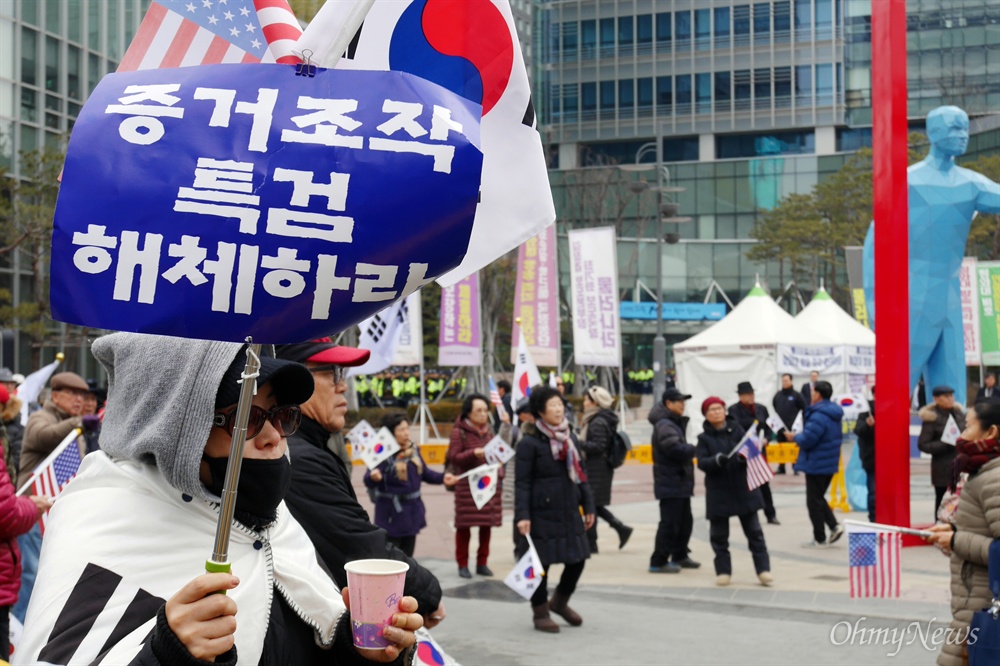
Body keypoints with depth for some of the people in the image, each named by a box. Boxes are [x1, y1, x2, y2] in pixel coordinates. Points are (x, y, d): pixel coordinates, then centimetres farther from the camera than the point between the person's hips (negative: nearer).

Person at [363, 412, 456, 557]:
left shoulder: (413, 450, 3)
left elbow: (424, 472, 17)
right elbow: (369, 481, -27)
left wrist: (442, 478, 5)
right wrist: (374, 478, -50)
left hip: (412, 510, 7)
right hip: (391, 512, -7)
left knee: (407, 555, 17)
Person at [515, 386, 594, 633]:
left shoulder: (571, 439, 11)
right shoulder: (530, 443, -9)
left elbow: (580, 474, 15)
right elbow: (522, 483, -11)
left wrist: (588, 507, 12)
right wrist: (522, 515, -16)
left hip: (569, 511, 6)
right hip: (542, 513, -6)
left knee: (578, 558, 10)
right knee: (540, 563, 2)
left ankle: (560, 601, 34)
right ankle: (540, 613, 20)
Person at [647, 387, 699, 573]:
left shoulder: (674, 423, 19)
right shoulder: (664, 425, -16)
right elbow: (675, 448, -27)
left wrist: (689, 450, -3)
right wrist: (694, 449, -12)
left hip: (679, 482, 11)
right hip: (670, 483, -11)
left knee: (685, 520, 17)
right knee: (669, 523, -9)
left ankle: (680, 556, 29)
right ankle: (658, 562, -5)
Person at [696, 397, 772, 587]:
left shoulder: (737, 430, 3)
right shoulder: (704, 438, 2)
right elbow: (702, 462, -10)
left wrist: (744, 456, -28)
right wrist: (716, 460, -30)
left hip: (742, 488, 0)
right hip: (718, 492, 0)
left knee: (753, 531, 4)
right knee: (719, 534, 4)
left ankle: (763, 569, 9)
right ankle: (723, 571, 14)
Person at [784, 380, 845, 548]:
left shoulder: (818, 416, -22)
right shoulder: (834, 414, 10)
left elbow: (807, 440, -27)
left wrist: (795, 437, -5)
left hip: (816, 464, -9)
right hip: (830, 463, 9)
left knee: (814, 501, 2)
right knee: (819, 498, 21)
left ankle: (820, 539, 8)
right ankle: (834, 526, 7)